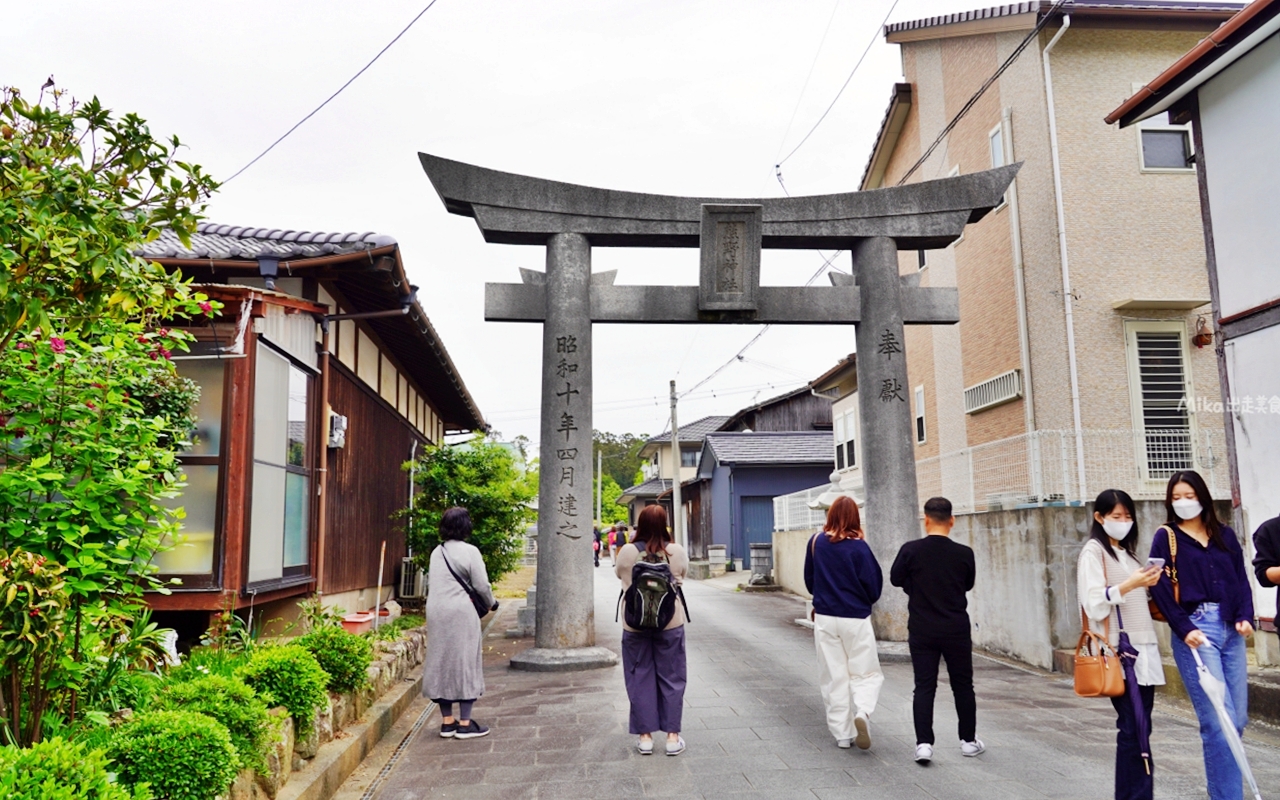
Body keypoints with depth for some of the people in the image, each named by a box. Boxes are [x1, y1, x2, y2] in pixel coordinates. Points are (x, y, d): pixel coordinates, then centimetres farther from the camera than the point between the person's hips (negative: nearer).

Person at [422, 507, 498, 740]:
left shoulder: (436, 552, 9)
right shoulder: (470, 552, -9)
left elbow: (429, 583, 11)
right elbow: (481, 585, -9)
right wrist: (492, 603, 8)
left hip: (436, 614, 6)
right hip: (461, 614, -6)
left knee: (441, 662, 11)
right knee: (464, 662, 2)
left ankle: (447, 721, 19)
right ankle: (464, 723, 6)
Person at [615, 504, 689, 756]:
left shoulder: (627, 552, -11)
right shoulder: (677, 552, -10)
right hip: (670, 623, 0)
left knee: (640, 679, 10)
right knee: (671, 678, 11)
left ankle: (645, 737, 14)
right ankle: (672, 737, 14)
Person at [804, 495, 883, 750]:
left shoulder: (816, 542, -2)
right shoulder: (858, 546, -12)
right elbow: (873, 585, -6)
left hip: (824, 617, 3)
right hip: (856, 618, -3)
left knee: (834, 677, 11)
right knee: (865, 673, 7)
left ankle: (842, 734, 12)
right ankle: (862, 712, -19)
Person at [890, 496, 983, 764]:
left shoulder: (910, 550, -12)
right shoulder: (964, 553, -10)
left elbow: (896, 579, 2)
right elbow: (968, 584, 8)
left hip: (922, 629, 0)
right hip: (956, 630, 1)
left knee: (924, 686, 4)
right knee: (962, 685, 15)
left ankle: (923, 743, -4)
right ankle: (969, 740, 27)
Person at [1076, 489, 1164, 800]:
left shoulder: (1127, 552, 21)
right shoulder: (1093, 551, -4)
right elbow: (1094, 603, -14)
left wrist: (1148, 585, 10)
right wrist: (1130, 584, -25)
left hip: (1143, 647, 7)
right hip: (1119, 650, -7)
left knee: (1140, 728, 5)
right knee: (1133, 728, -10)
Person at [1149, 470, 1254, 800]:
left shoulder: (1224, 535, 14)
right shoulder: (1166, 537, 1)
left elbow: (1241, 579, 13)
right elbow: (1160, 588, -4)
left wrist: (1245, 617, -3)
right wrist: (1185, 629, -12)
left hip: (1231, 630, 5)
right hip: (1194, 629, -5)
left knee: (1238, 717, 7)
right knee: (1219, 720, -8)